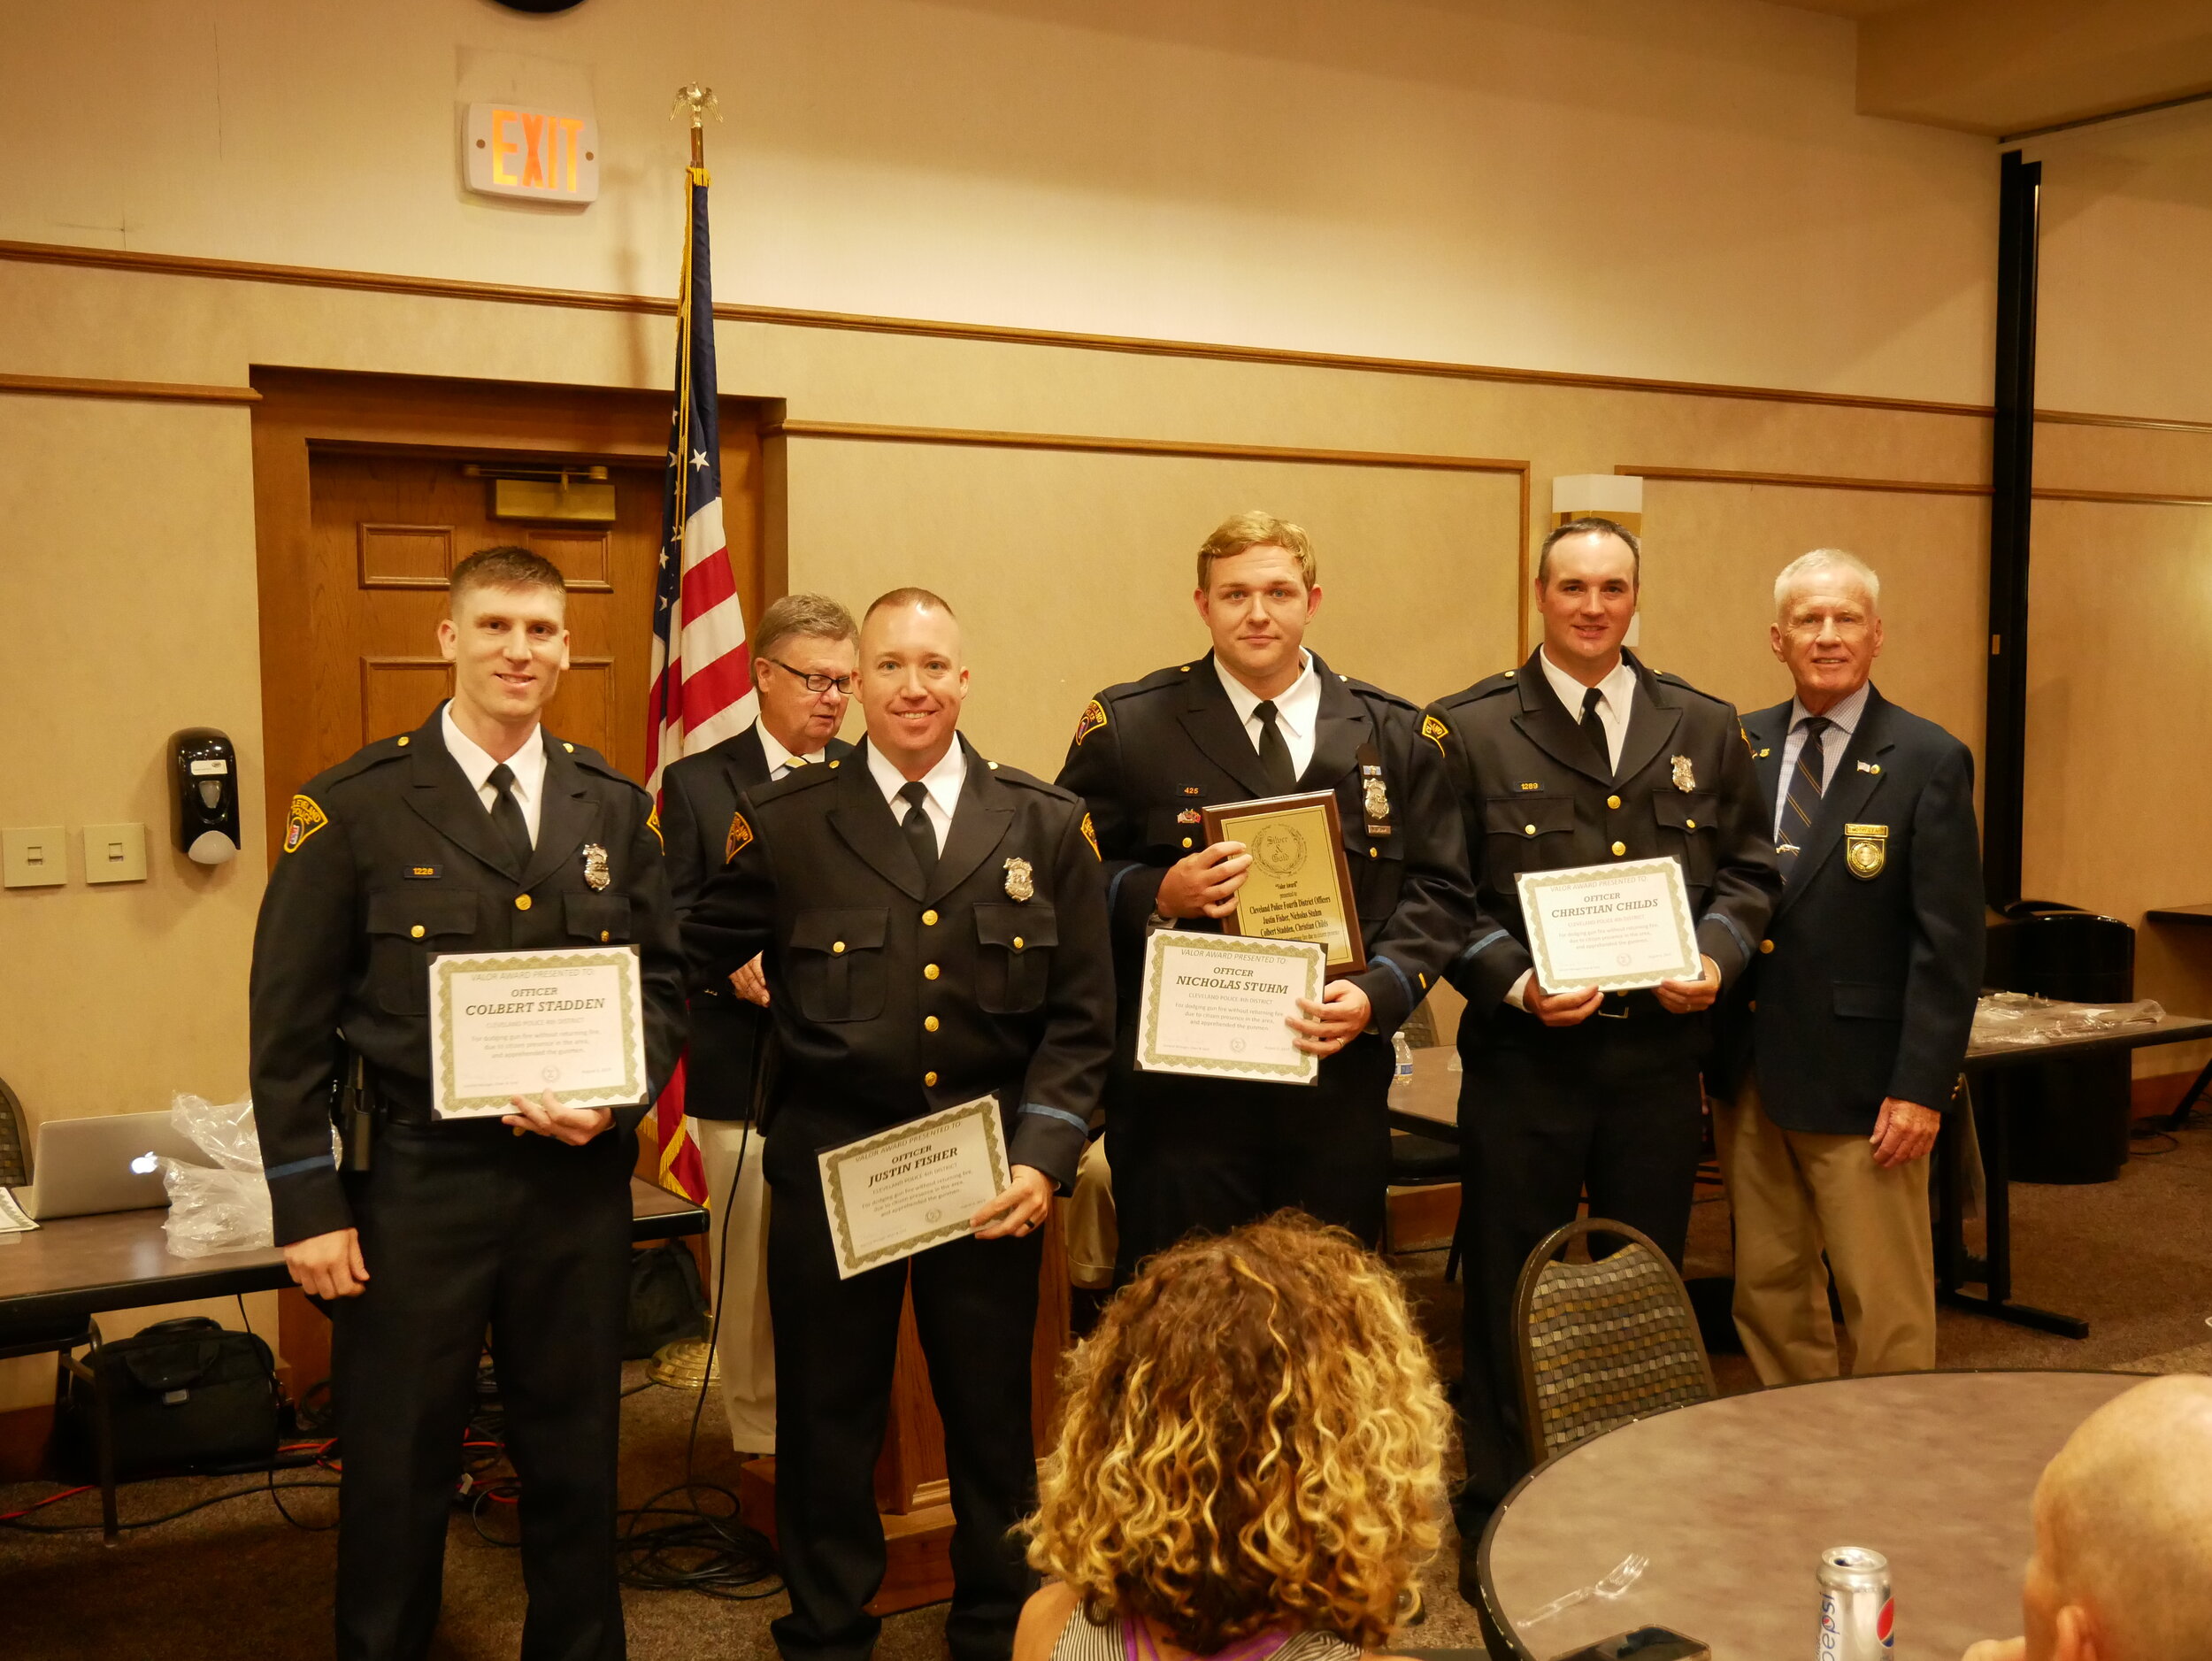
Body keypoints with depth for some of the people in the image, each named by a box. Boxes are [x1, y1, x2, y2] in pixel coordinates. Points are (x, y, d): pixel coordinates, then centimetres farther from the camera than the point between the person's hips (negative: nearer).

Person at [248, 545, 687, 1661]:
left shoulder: (613, 808, 7)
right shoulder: (356, 807, -4)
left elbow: (662, 981, 10)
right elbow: (290, 1022, -4)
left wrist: (616, 1099, -8)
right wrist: (307, 1205, -8)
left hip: (577, 1181, 3)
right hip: (416, 1181, -3)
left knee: (576, 1463, 15)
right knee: (397, 1474, 9)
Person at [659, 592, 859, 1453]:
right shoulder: (696, 784, 4)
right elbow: (673, 925, 1)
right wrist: (733, 966, -16)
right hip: (747, 1066, -1)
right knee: (751, 1263, 6)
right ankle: (759, 1433, 20)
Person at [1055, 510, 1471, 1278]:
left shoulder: (1394, 733, 8)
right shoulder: (1126, 726, 1)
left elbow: (1438, 890, 7)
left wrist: (1378, 992, -9)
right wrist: (1156, 896, -17)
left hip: (1339, 1079, 3)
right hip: (1180, 1089, -2)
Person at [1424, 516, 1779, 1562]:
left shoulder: (1704, 729, 8)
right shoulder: (1467, 731, -3)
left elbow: (1748, 870, 11)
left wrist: (1716, 956, -8)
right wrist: (1516, 981, -18)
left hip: (1661, 1052, 3)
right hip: (1524, 1054, -3)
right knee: (1509, 1290, 7)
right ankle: (1497, 1515, 23)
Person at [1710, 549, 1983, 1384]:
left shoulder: (1928, 762, -6)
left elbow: (1950, 944, -8)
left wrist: (1921, 1088, -13)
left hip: (1859, 1084, -4)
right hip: (1746, 1074, 5)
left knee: (1886, 1303, 3)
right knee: (1767, 1286, 14)